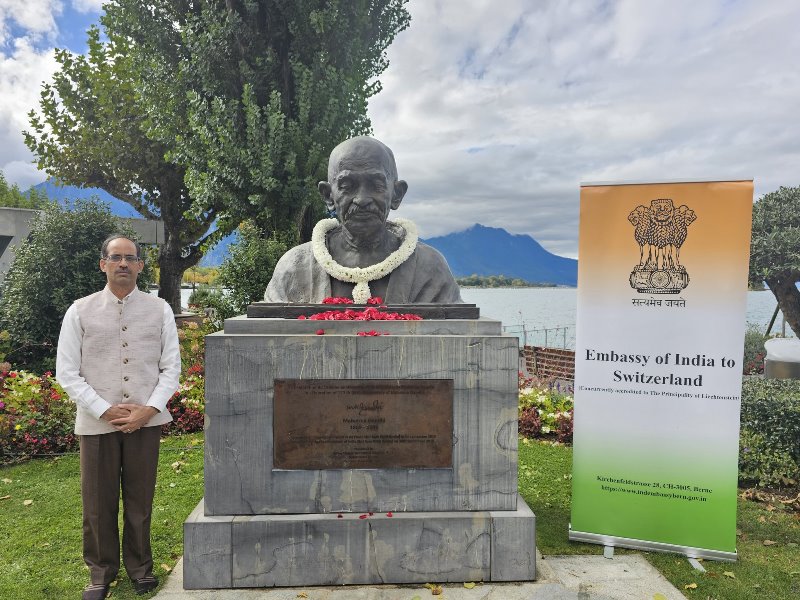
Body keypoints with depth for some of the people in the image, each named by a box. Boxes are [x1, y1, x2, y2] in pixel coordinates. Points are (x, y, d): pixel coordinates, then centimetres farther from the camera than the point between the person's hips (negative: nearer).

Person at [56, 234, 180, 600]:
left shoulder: (160, 310, 1)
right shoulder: (80, 312, 0)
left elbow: (171, 368, 2)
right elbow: (67, 373, -1)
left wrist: (149, 409, -11)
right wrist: (104, 410, -11)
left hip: (146, 420, 0)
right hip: (96, 422, 0)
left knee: (140, 499, 12)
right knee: (98, 502, 10)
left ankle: (140, 567, 32)